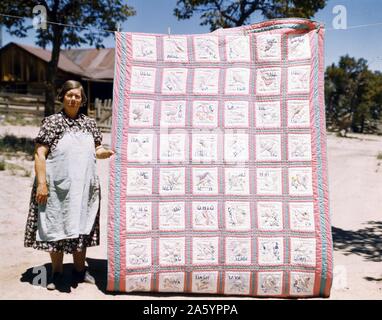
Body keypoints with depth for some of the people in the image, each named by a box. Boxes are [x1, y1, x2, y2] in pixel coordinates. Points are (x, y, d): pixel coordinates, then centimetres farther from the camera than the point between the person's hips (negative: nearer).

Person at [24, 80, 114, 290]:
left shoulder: (89, 123, 10)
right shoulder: (52, 122, -4)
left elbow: (96, 150, 16)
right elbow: (40, 154, -8)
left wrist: (108, 152, -6)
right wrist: (41, 183, -16)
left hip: (84, 187, 4)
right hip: (58, 187, -4)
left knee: (81, 227, 12)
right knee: (56, 227, 5)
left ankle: (80, 269, 27)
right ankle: (56, 273, 21)